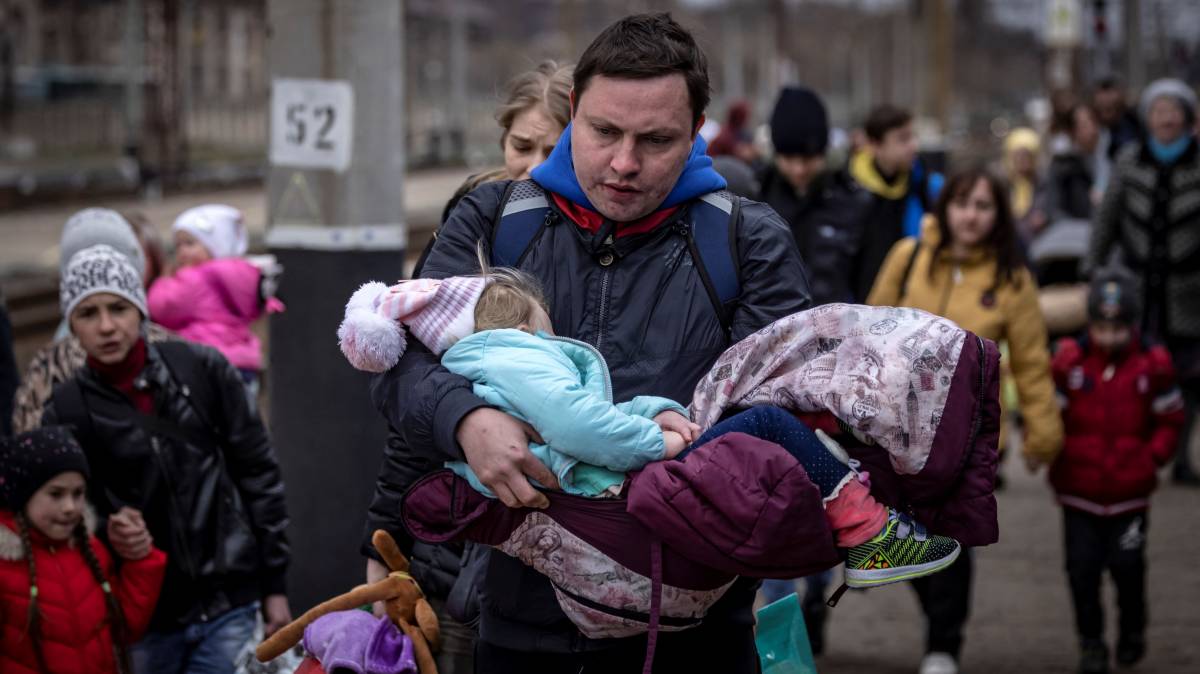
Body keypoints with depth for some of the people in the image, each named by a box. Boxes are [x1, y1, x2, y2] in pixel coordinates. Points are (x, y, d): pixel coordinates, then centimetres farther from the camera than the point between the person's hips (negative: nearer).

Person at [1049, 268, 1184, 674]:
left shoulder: (1152, 364, -5)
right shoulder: (1069, 360, -5)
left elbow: (1169, 420, 6)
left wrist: (1153, 456, -5)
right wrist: (1058, 456, -4)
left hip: (1130, 491, -1)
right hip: (1079, 491, 1)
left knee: (1127, 565, 0)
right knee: (1083, 568, 3)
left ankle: (1133, 630, 26)